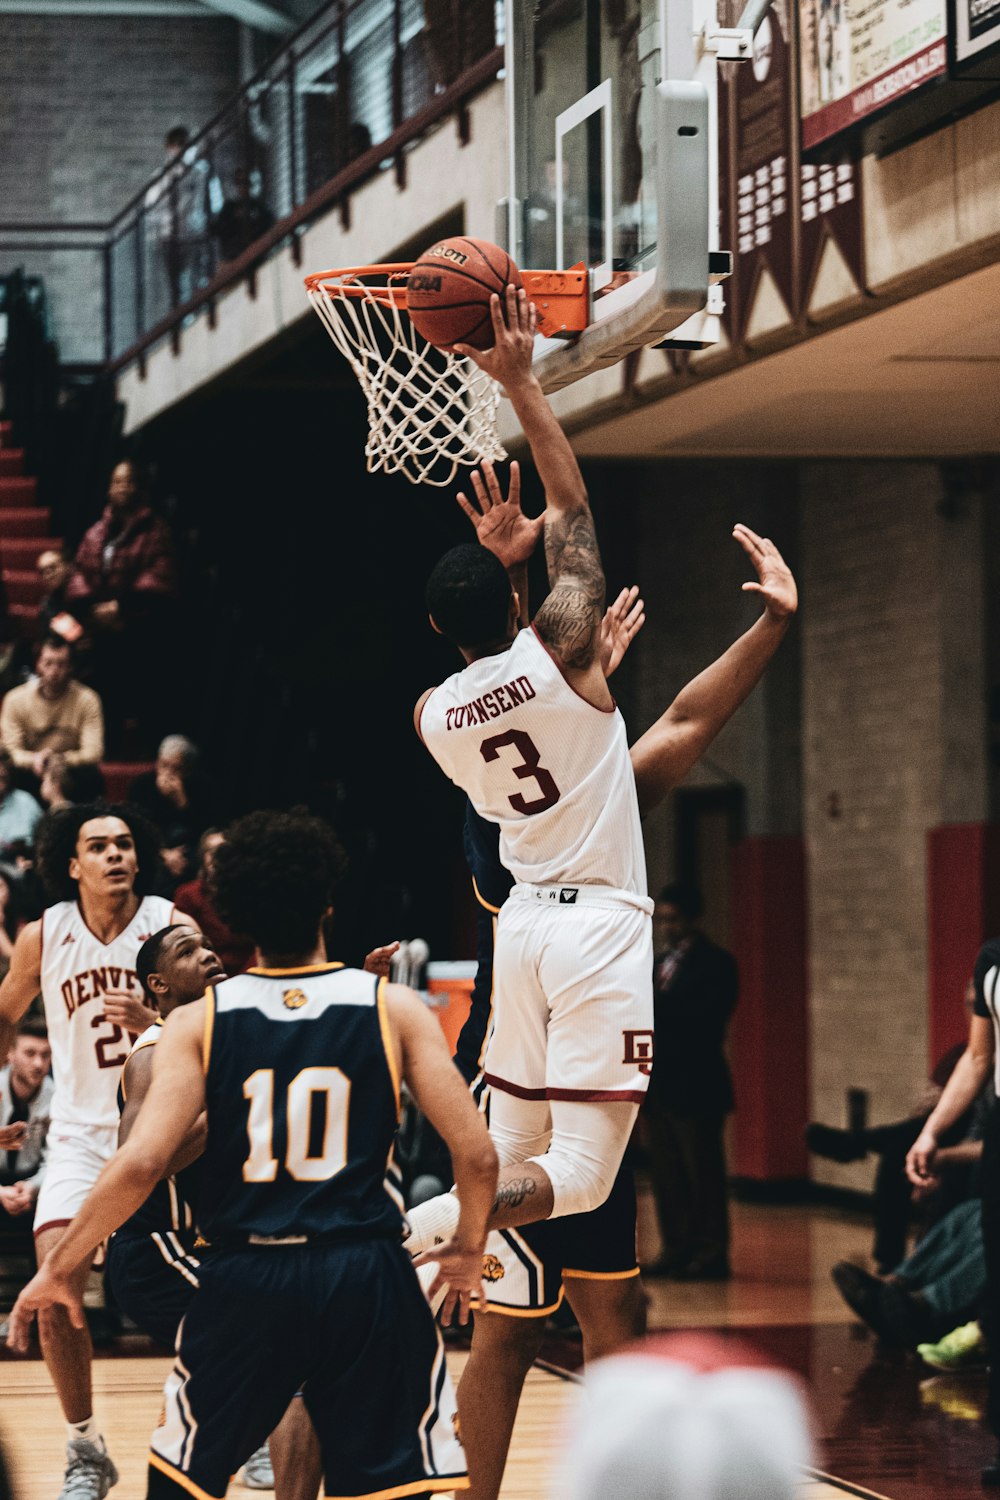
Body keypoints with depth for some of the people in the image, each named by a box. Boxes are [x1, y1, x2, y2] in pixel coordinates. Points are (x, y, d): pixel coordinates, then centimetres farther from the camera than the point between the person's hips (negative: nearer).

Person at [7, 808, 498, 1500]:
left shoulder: (199, 1022, 0)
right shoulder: (393, 1008, 1)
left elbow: (141, 1162, -10)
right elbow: (477, 1156, -4)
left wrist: (61, 1267, 2)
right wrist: (468, 1250, 15)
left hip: (246, 1281, 1)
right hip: (365, 1276, -1)